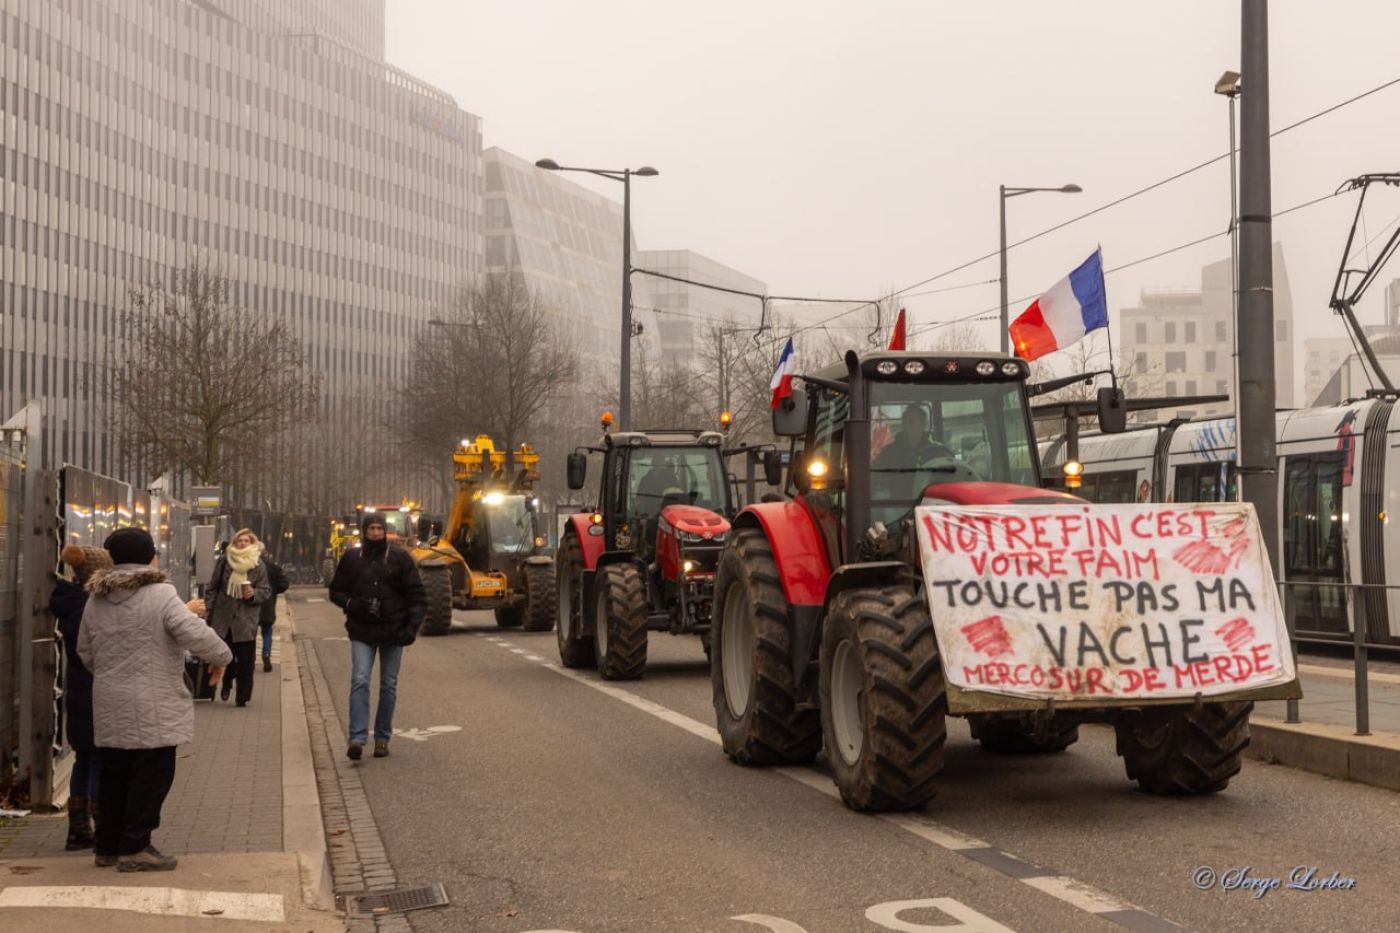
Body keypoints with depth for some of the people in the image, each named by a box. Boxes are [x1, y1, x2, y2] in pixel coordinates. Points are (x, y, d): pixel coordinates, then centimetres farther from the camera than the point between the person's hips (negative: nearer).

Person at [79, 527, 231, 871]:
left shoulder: (96, 600, 8)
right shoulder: (160, 595, -13)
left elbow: (86, 652, 17)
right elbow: (195, 634, -21)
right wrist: (220, 656, -5)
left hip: (110, 707, 7)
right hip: (151, 708, -7)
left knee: (114, 777, 16)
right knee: (150, 777, 1)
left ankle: (108, 846, 23)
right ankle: (134, 848, 3)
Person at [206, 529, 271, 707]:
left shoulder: (258, 565, 1)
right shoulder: (224, 561, 3)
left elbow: (267, 591, 4)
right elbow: (213, 587, 9)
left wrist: (254, 594, -17)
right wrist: (210, 611, 6)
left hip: (246, 620, -1)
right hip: (223, 616, 1)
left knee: (245, 659, -2)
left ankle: (243, 696, 7)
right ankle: (226, 684, 33)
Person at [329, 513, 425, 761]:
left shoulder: (400, 557, 0)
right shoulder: (351, 558, 3)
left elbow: (416, 595, 0)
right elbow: (336, 591, 11)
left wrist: (412, 626, -11)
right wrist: (352, 604, -10)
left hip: (393, 631, 0)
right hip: (362, 632, 0)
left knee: (389, 686, 7)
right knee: (359, 681, -14)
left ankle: (382, 738, 17)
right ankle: (357, 738, -17)